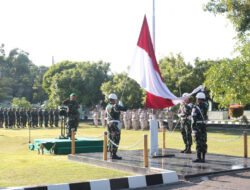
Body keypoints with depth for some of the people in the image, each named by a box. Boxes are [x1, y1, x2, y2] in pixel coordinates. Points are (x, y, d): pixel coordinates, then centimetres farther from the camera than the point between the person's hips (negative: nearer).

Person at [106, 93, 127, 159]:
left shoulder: (107, 106, 8)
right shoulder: (115, 106, -15)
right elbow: (125, 109, -14)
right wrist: (121, 104, 6)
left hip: (109, 124, 8)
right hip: (115, 124, -8)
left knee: (111, 138, 17)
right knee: (116, 139, -5)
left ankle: (111, 153, 27)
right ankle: (114, 154, -7)